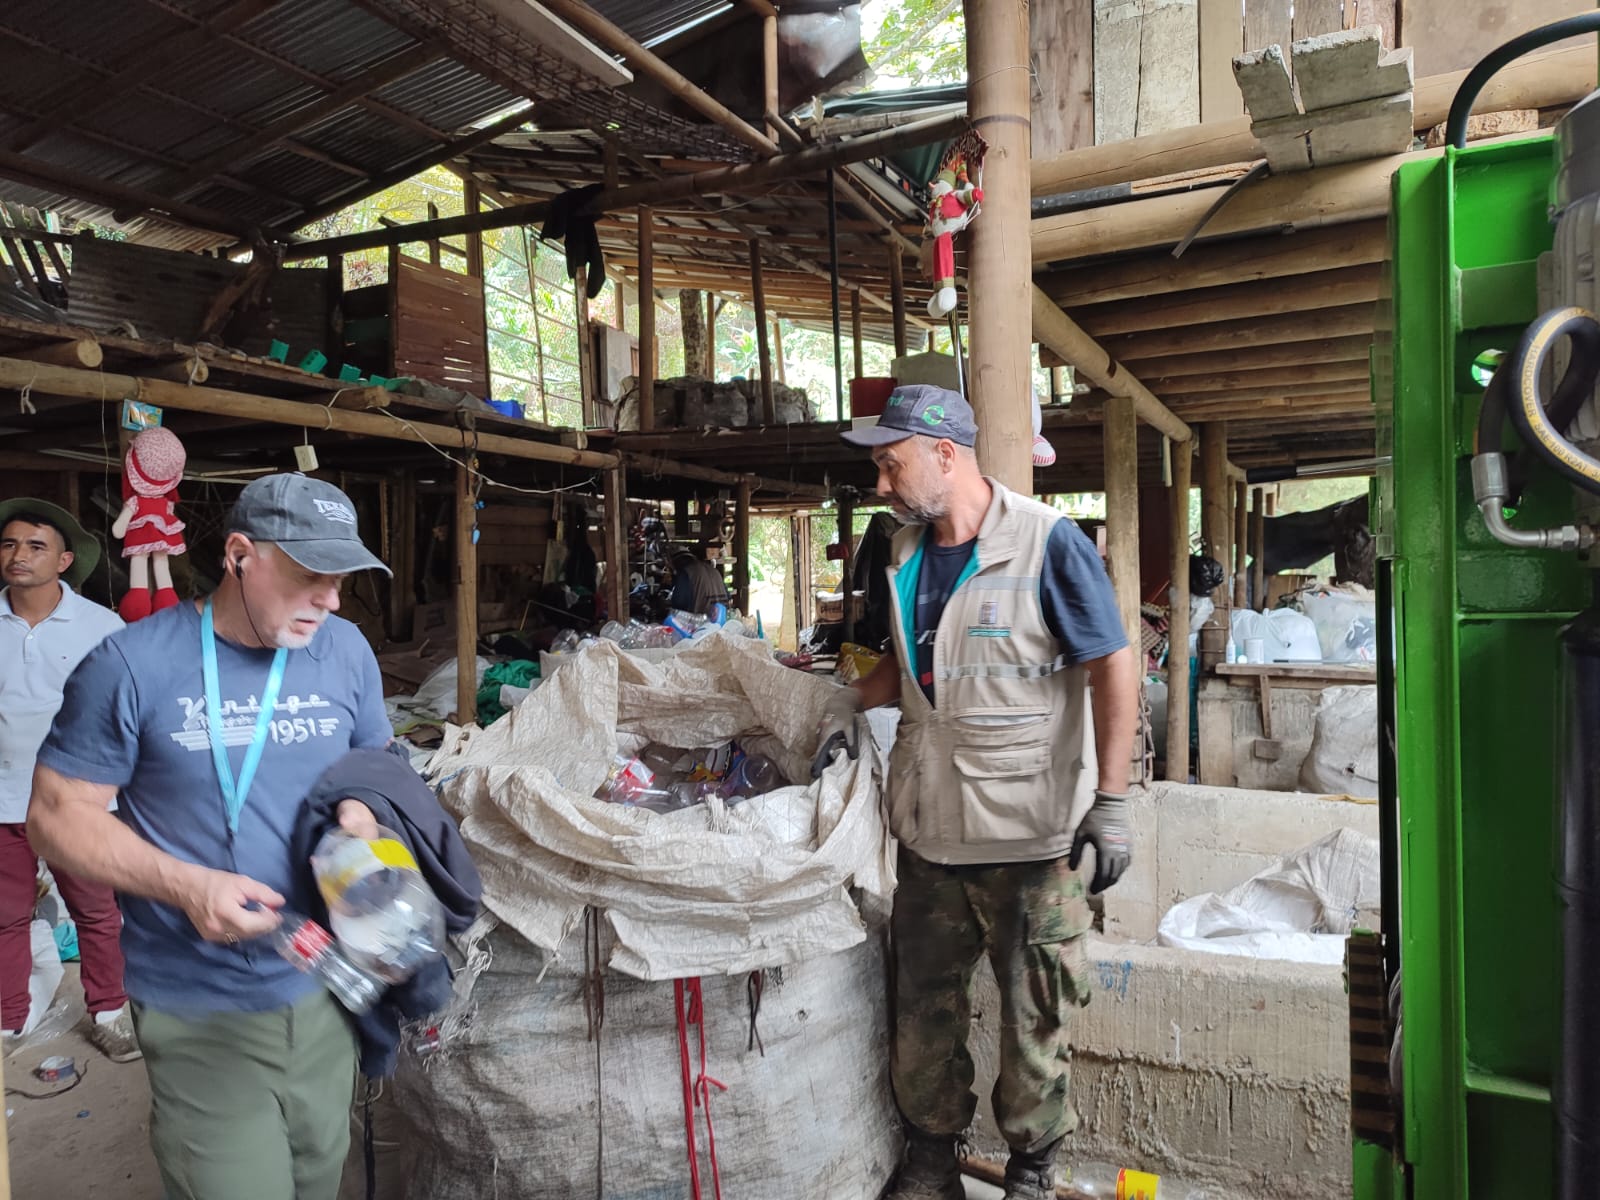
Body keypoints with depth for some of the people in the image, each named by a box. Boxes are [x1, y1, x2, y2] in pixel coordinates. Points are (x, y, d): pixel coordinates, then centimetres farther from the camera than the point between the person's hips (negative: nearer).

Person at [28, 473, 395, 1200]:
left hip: (324, 988, 4)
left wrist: (361, 814, -10)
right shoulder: (131, 665, -13)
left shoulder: (346, 651, -1)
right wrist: (186, 885, -21)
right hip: (200, 1012, -4)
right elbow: (58, 816, -7)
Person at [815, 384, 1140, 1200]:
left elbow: (1113, 670, -13)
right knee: (922, 1004, 15)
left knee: (1034, 1012, 10)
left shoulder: (1048, 543, -13)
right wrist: (854, 698, 2)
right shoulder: (907, 552, 7)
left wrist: (1111, 802, -17)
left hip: (1029, 833, -6)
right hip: (929, 827, 6)